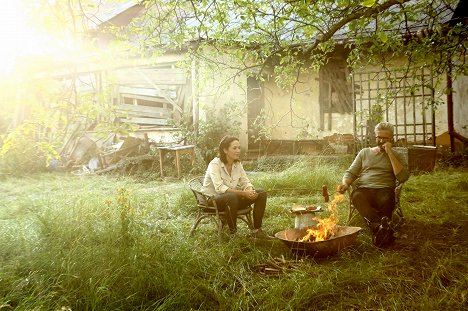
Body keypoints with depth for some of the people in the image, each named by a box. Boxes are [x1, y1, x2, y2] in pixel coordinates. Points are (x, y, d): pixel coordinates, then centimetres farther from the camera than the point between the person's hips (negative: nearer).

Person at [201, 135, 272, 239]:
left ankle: (256, 230, -4)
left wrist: (250, 191, -22)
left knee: (261, 194, -8)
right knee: (231, 196, -41)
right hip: (212, 200, -7)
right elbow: (219, 188, -31)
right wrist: (243, 193, -37)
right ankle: (232, 232, -22)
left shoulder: (237, 164, 3)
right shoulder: (215, 164, -19)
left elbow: (246, 182, 3)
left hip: (232, 198, 7)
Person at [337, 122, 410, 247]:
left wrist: (390, 153, -1)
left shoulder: (397, 156, 18)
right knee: (356, 196, -37)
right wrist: (345, 183, -6)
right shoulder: (365, 152, 24)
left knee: (387, 200, -39)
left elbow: (403, 177, -1)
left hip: (384, 190, -1)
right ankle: (382, 225, -52)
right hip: (363, 189, 1)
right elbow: (350, 172, 18)